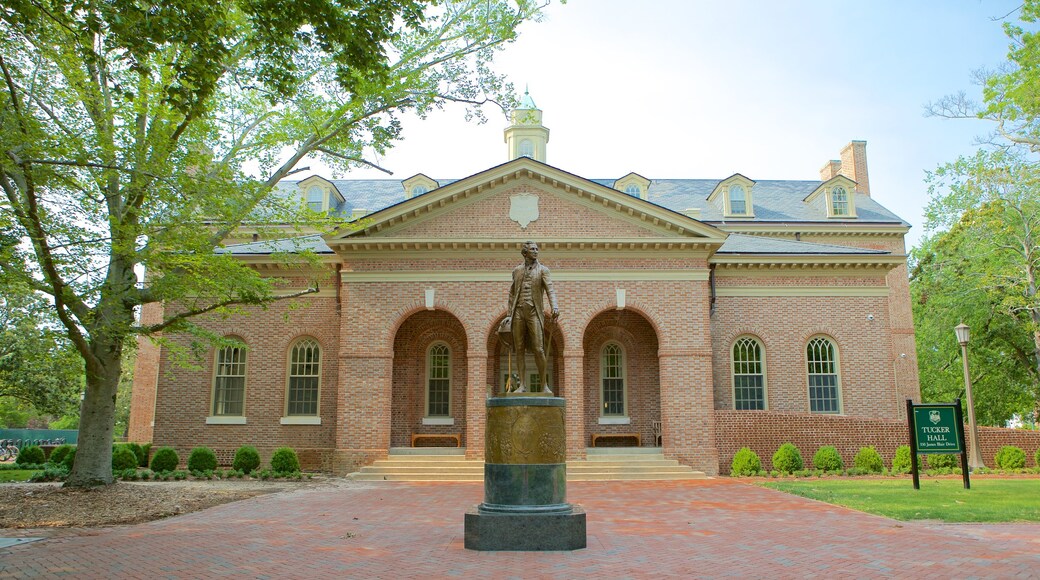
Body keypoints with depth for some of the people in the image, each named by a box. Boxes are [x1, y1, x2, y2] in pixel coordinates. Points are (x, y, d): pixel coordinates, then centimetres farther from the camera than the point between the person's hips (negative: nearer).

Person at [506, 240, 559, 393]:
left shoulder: (542, 270, 6)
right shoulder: (517, 270, 15)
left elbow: (550, 290, -8)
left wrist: (555, 307, -25)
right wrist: (510, 313, 11)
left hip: (534, 312, -3)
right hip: (518, 312, 3)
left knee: (538, 349, -8)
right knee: (519, 349, 0)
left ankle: (544, 385, 2)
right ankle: (522, 385, 4)